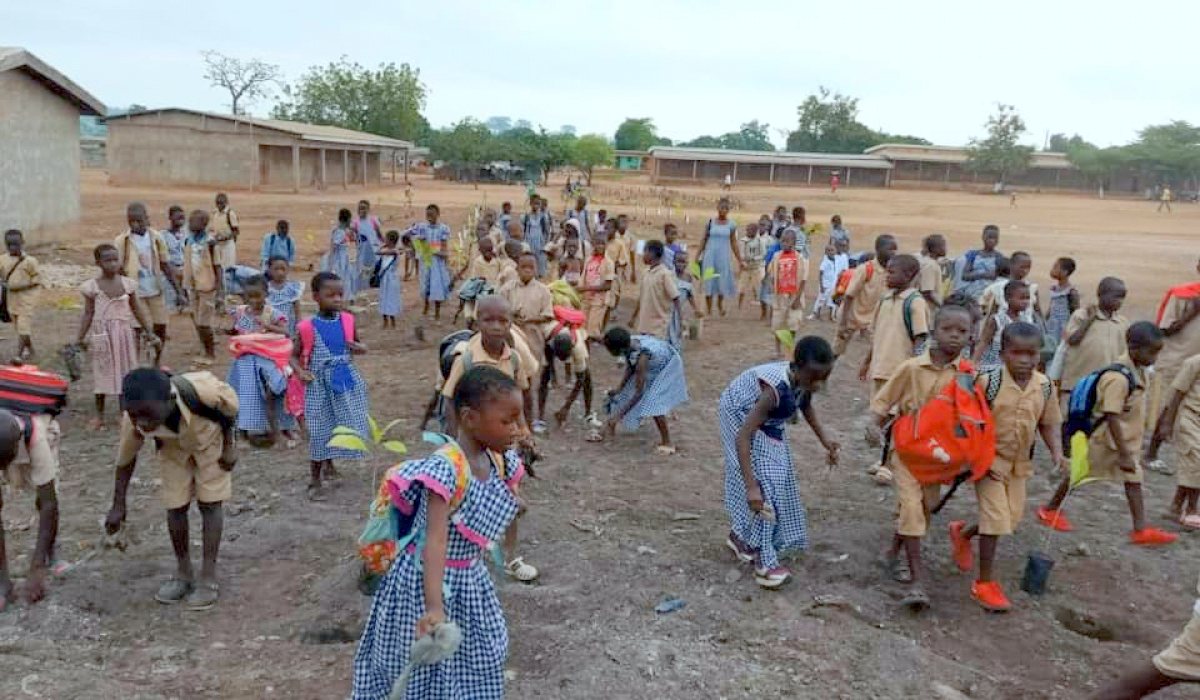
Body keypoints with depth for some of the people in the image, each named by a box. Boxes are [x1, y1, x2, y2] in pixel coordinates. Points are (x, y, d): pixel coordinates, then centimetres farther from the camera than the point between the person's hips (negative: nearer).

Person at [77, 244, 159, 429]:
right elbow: (88, 313, 0)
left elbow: (136, 310, 9)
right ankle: (99, 415, 16)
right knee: (102, 373, 5)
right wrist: (80, 338, -4)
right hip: (102, 334, -2)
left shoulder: (127, 284, 2)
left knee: (125, 371, 7)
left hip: (124, 332, 2)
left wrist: (148, 332, 11)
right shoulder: (92, 287, -3)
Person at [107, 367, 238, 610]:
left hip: (209, 437, -2)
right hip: (173, 446, 2)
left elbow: (230, 404, -20)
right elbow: (125, 460, -13)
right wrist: (118, 506, -7)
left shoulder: (201, 389, -44)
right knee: (176, 506, 1)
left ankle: (209, 579, 3)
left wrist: (229, 447, -13)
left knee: (210, 504, -3)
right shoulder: (133, 421, -33)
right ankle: (183, 574, 19)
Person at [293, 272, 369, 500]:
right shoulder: (307, 327, -10)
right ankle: (315, 481, 17)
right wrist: (300, 371, -18)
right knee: (320, 431, 2)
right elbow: (294, 356, 0)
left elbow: (362, 347, 11)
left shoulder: (347, 321, -2)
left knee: (350, 426, 10)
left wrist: (358, 347, -11)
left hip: (346, 380, 4)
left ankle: (328, 463, 39)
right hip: (319, 385, -3)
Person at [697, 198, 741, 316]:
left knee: (723, 281, 3)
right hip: (710, 256, 0)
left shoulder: (731, 225, 2)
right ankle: (709, 309, 8)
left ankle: (720, 305, 26)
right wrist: (698, 256, 5)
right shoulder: (710, 222, 1)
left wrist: (739, 260, 8)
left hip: (724, 257, 0)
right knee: (709, 281, 0)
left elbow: (734, 243, 7)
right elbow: (704, 240, 7)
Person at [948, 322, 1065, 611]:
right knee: (996, 519, -6)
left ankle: (963, 532, 42)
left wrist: (1057, 452, -9)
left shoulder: (1045, 386, -4)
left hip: (1020, 464, 6)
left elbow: (1049, 423, 7)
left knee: (1011, 519, 14)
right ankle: (984, 583, 8)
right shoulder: (989, 381, -19)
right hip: (989, 461, -6)